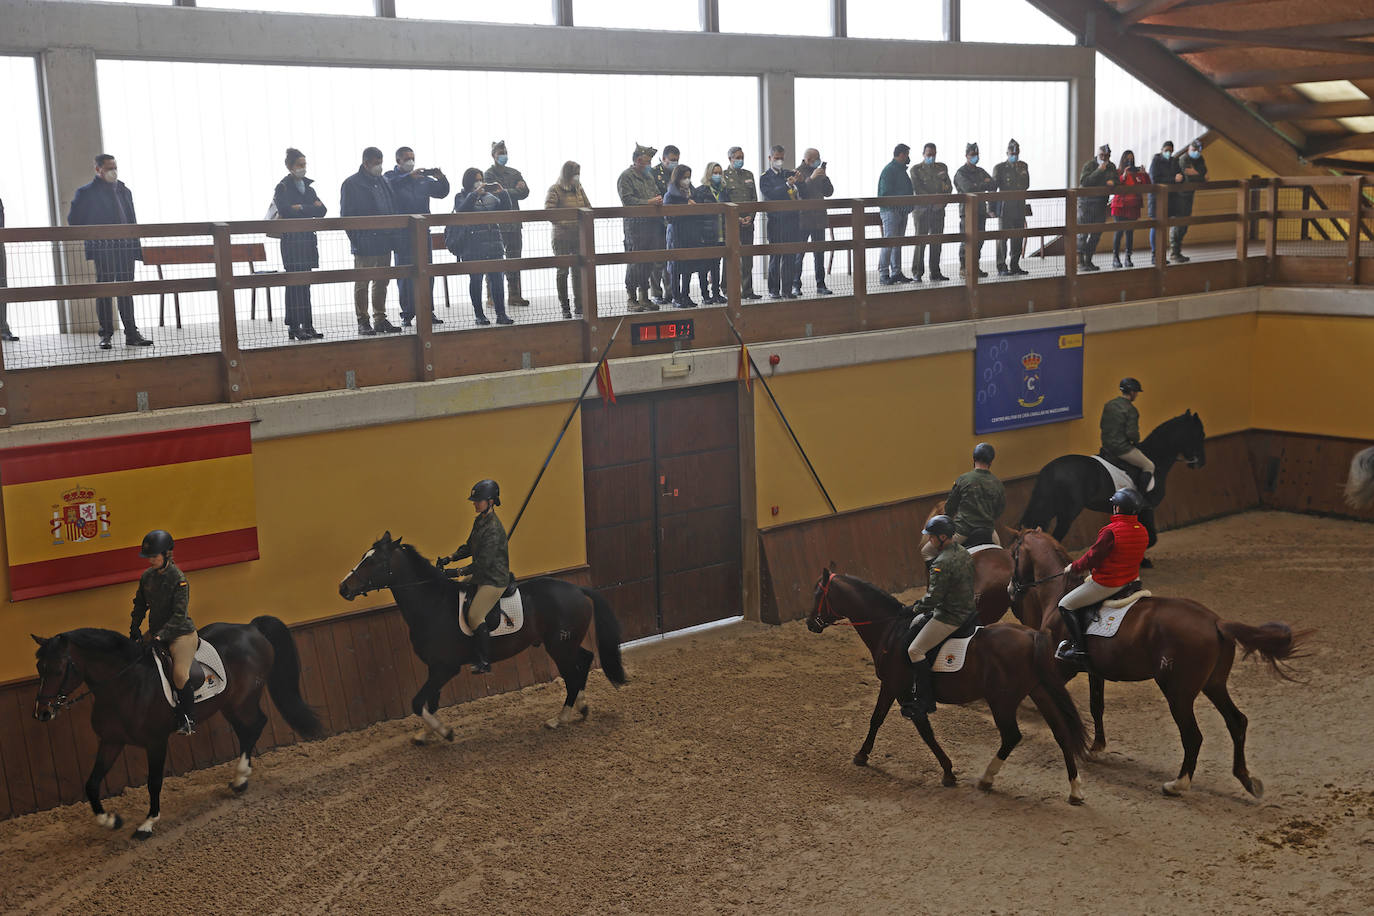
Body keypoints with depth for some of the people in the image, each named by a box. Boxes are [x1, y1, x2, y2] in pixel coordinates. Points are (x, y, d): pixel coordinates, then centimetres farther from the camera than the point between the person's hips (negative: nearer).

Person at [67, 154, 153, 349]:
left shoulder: (124, 191, 14)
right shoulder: (86, 193, -1)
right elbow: (73, 220, 1)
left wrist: (136, 248, 9)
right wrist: (91, 237, -3)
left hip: (125, 249, 5)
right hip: (103, 251, -4)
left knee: (126, 292, 7)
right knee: (103, 293, -1)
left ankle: (132, 334, 9)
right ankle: (106, 335, 3)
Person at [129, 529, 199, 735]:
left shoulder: (179, 579, -15)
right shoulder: (147, 576, 4)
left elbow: (179, 615, -20)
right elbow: (140, 605, 17)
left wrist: (161, 635, -28)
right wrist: (134, 631, 9)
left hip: (180, 633, -7)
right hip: (155, 633, 7)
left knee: (180, 675, -20)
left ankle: (189, 721, -6)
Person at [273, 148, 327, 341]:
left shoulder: (307, 186, 17)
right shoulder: (283, 187, -2)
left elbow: (322, 210, 7)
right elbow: (285, 210, -17)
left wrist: (300, 208, -8)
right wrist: (311, 209, -9)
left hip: (307, 238, 6)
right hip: (292, 240, -6)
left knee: (304, 283, 7)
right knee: (295, 284, -9)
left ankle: (307, 325, 9)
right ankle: (294, 327, -7)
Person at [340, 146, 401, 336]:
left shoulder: (382, 181, 15)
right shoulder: (352, 183, -5)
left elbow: (393, 208, 19)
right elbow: (346, 215, -7)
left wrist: (393, 235, 10)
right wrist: (356, 240, -14)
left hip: (384, 242, 7)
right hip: (365, 244, -7)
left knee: (382, 282, 11)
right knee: (362, 283, -1)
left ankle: (380, 319, 18)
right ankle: (363, 322, 4)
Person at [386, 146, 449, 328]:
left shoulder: (422, 179, 17)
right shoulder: (391, 177, 3)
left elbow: (442, 192, 14)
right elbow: (390, 185, -20)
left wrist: (442, 178, -6)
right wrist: (409, 177, -30)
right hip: (402, 235, -5)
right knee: (405, 274, -3)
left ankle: (428, 311, 11)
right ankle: (407, 313, 1)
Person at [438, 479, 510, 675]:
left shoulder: (494, 528, -23)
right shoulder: (479, 521, 7)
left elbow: (484, 562, -25)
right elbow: (469, 548, 19)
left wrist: (459, 572, -21)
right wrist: (449, 558, 6)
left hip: (494, 580, -10)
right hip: (481, 576, 10)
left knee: (475, 616, -12)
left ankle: (485, 662, -1)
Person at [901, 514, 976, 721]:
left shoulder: (942, 563, -24)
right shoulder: (964, 553, 7)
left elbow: (933, 597, -24)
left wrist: (918, 608, -3)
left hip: (949, 617, -11)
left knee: (915, 650, -9)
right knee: (916, 624, 26)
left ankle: (925, 702, -8)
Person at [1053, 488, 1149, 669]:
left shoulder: (1111, 531, -23)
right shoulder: (1143, 532, 2)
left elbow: (1093, 557, -18)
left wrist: (1073, 568, 1)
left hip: (1107, 584, -9)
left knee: (1066, 605, 3)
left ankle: (1080, 649, -3)